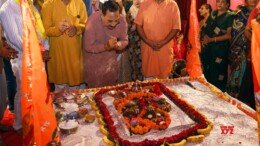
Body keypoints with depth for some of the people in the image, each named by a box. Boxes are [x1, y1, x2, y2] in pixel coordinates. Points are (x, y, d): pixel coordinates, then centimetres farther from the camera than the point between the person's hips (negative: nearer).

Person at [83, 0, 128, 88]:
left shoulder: (122, 20, -21)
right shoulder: (92, 21, -30)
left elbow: (124, 41, -9)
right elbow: (88, 47, -24)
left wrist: (117, 45, -32)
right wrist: (106, 46, -37)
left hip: (111, 59, 3)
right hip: (93, 60, -3)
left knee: (112, 86, 19)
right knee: (95, 87, 11)